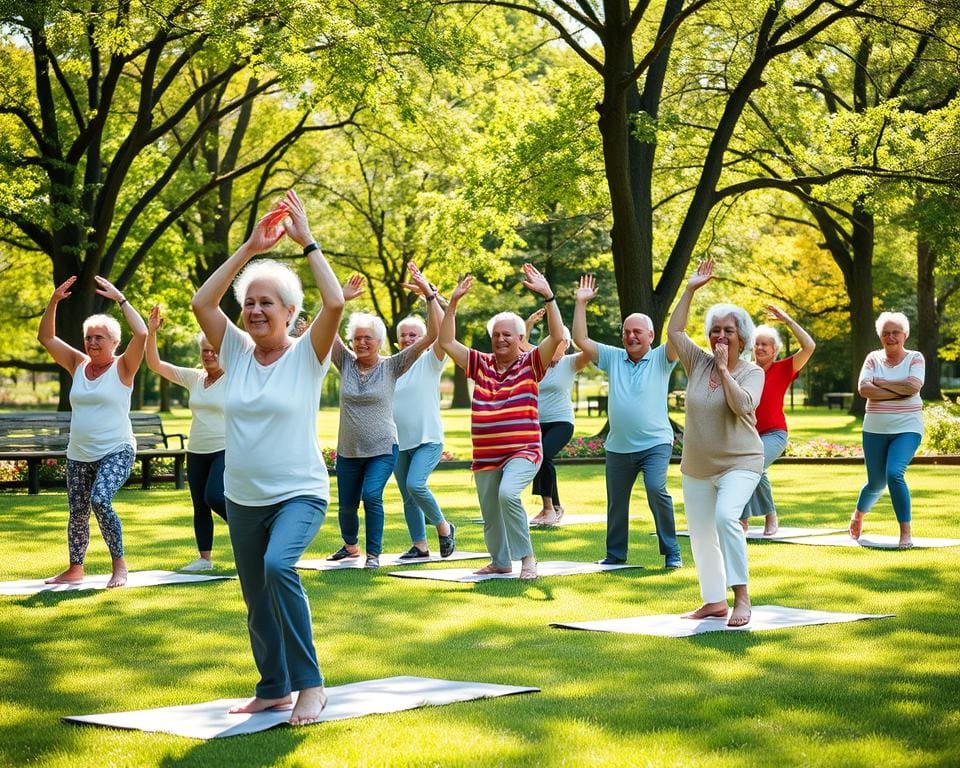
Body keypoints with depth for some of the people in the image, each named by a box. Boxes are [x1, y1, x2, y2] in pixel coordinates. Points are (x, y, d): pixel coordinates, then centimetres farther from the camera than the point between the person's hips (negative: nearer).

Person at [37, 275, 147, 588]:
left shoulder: (122, 367, -6)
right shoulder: (78, 364, 7)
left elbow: (142, 333, -22)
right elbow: (46, 338, 7)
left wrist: (120, 299, -19)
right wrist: (54, 301, -5)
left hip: (116, 452, -6)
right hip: (78, 455, 6)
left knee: (100, 501, -26)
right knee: (77, 513, 12)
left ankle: (119, 565, -13)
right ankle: (75, 570, 28)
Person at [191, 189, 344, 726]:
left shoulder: (307, 354, -8)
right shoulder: (237, 350, 3)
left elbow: (336, 303, -23)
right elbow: (202, 302, -8)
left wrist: (307, 242, -17)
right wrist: (249, 249, -9)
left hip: (299, 494, -6)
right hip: (243, 499, 6)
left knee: (279, 566, -32)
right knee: (258, 602, 14)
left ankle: (311, 684, -22)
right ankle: (274, 690, 33)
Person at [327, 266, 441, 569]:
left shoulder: (392, 366, -5)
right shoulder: (346, 363, 2)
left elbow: (432, 336, -12)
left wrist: (429, 295, -20)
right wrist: (342, 298, -19)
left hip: (382, 449, -3)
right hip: (348, 451, 3)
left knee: (371, 495, -24)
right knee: (347, 504, 13)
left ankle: (374, 553, -9)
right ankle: (350, 545, 43)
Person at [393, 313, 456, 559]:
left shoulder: (429, 362, -3)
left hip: (428, 440, -5)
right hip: (398, 443, 5)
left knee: (415, 484, -24)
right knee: (408, 498, 8)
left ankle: (444, 527, -3)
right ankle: (419, 545, 19)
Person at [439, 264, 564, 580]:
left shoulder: (530, 365, -1)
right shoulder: (481, 364, 9)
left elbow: (557, 337, -13)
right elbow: (447, 342, 8)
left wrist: (547, 296, -20)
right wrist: (453, 303, 1)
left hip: (523, 451, -5)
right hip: (485, 457, 5)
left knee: (508, 493, -30)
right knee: (490, 513, 14)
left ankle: (527, 557, -17)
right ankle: (500, 561, 38)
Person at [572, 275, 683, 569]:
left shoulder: (661, 359, 0)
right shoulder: (613, 358, 9)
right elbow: (581, 339, 4)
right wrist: (581, 303, 2)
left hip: (655, 443, -4)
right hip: (618, 447, 4)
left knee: (657, 489, -24)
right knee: (616, 503, 12)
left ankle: (672, 553, -14)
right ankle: (615, 554, 30)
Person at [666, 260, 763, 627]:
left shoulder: (752, 372, -6)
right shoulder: (699, 363, 5)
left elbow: (742, 405, -22)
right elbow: (674, 332, 2)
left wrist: (724, 369, -15)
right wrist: (690, 290, 0)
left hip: (738, 463, -6)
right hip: (696, 467, 6)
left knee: (726, 516, -29)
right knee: (701, 535, 8)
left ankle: (741, 596, -23)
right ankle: (714, 601, 21)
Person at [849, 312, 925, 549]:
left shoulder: (915, 358, 0)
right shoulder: (873, 358, 5)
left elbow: (913, 386, -17)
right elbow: (864, 389, -9)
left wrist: (881, 383, -9)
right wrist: (899, 391, -14)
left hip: (907, 429, -2)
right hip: (875, 430, 2)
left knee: (894, 474, -23)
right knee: (876, 482, 8)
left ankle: (906, 532, -13)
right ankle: (858, 515, 41)